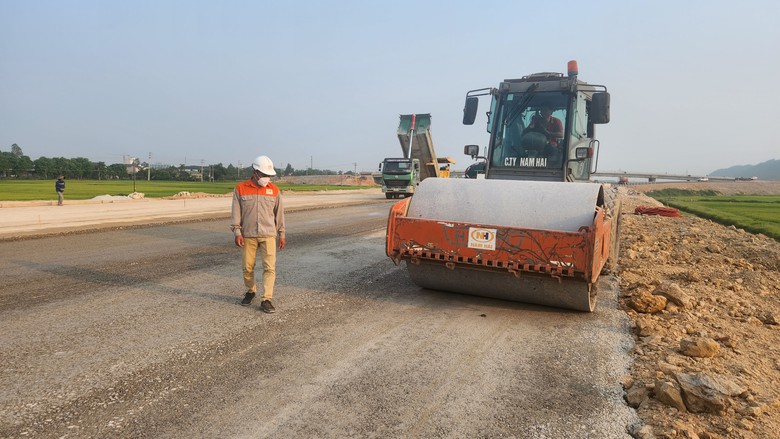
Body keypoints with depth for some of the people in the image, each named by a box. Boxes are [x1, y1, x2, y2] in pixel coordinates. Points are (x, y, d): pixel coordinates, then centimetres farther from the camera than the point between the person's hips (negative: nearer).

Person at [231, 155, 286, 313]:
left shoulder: (274, 190, 5)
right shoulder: (241, 189, 1)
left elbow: (279, 213, 9)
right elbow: (235, 213, 1)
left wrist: (281, 234, 8)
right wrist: (237, 232, -7)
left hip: (268, 235, 0)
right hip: (248, 235, 0)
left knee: (269, 267, -7)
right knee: (247, 267, 8)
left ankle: (266, 300, -3)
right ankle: (250, 291, 32)